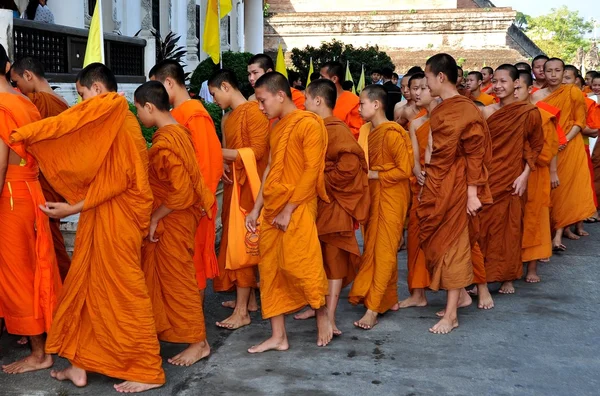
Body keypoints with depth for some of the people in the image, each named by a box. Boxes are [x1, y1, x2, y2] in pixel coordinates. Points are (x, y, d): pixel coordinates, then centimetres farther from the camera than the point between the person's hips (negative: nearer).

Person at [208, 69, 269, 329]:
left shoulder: (254, 111, -11)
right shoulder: (228, 118, 15)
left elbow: (257, 151, -18)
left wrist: (219, 152, -14)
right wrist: (222, 164, -2)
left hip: (248, 186, -8)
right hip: (232, 185, 9)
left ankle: (242, 312, -1)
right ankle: (249, 299, 22)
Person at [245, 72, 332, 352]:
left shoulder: (309, 124, -9)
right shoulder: (276, 128, 15)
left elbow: (312, 171, -14)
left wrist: (289, 210, -16)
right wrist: (257, 209, 13)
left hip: (298, 208, -8)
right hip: (271, 209, 8)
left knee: (300, 265, -8)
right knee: (270, 270, 7)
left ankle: (322, 313, 20)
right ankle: (278, 337, 14)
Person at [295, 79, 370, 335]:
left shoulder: (335, 129, -16)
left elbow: (350, 163, -26)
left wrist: (324, 183, -18)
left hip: (332, 205, -8)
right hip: (315, 204, 8)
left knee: (334, 259, 0)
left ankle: (329, 317, 6)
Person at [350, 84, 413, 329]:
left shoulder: (391, 133, -15)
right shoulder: (366, 130, 8)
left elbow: (404, 170, -16)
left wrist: (373, 176, -15)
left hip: (391, 196, -8)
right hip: (373, 195, 8)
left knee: (383, 250, -5)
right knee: (374, 248, 11)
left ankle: (373, 309, -4)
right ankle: (390, 299, 22)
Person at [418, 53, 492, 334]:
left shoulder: (466, 110, -13)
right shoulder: (439, 110, 10)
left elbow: (474, 154, -15)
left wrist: (473, 193, -17)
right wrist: (427, 181, 13)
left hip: (454, 187, -8)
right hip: (435, 185, 8)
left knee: (452, 245, -2)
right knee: (437, 243, 11)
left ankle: (451, 314, 6)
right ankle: (455, 300, 23)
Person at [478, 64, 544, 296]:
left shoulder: (529, 112, -4)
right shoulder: (487, 112, 5)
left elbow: (535, 146, 0)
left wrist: (525, 175, -8)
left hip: (511, 179, -2)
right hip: (486, 178, 3)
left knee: (510, 227, 5)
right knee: (484, 225, 3)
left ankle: (508, 277, 18)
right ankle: (482, 277, 11)